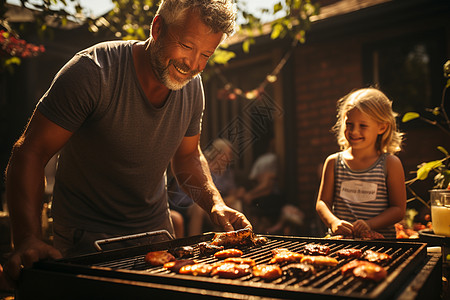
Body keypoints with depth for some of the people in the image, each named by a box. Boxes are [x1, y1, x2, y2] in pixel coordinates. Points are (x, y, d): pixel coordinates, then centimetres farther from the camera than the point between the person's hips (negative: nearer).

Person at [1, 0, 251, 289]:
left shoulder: (193, 85, -4)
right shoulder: (93, 72, -22)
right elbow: (30, 153, -20)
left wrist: (215, 203, -7)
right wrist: (29, 240, -33)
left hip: (158, 231, 5)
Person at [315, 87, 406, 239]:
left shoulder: (390, 164, 2)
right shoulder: (333, 162, 7)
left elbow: (399, 209, 1)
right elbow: (322, 202, 7)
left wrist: (369, 225, -13)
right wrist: (333, 222, -12)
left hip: (381, 240, -1)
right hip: (340, 240, 1)